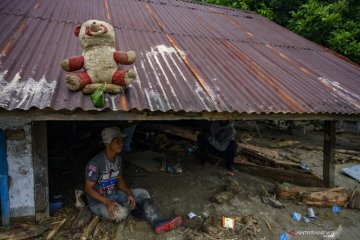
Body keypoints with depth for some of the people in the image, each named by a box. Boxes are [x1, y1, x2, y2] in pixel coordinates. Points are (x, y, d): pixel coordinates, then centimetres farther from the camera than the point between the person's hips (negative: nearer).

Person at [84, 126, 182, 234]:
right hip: (99, 202, -7)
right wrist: (107, 202, -30)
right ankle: (130, 207, 3)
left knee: (142, 193, -4)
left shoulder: (118, 158, -3)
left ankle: (158, 222, -19)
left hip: (114, 195, 7)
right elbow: (88, 188, -21)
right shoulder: (96, 163, -26)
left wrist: (129, 193, -11)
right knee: (121, 213, -33)